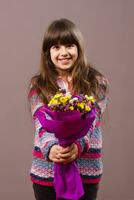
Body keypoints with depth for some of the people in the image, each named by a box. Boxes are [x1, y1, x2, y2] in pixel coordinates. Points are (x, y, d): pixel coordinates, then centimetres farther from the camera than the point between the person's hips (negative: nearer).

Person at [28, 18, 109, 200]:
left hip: (85, 171, 0)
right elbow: (42, 123, -10)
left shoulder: (97, 82, 0)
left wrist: (77, 146, -32)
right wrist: (50, 148, -30)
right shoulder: (38, 85, 3)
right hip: (46, 171, 1)